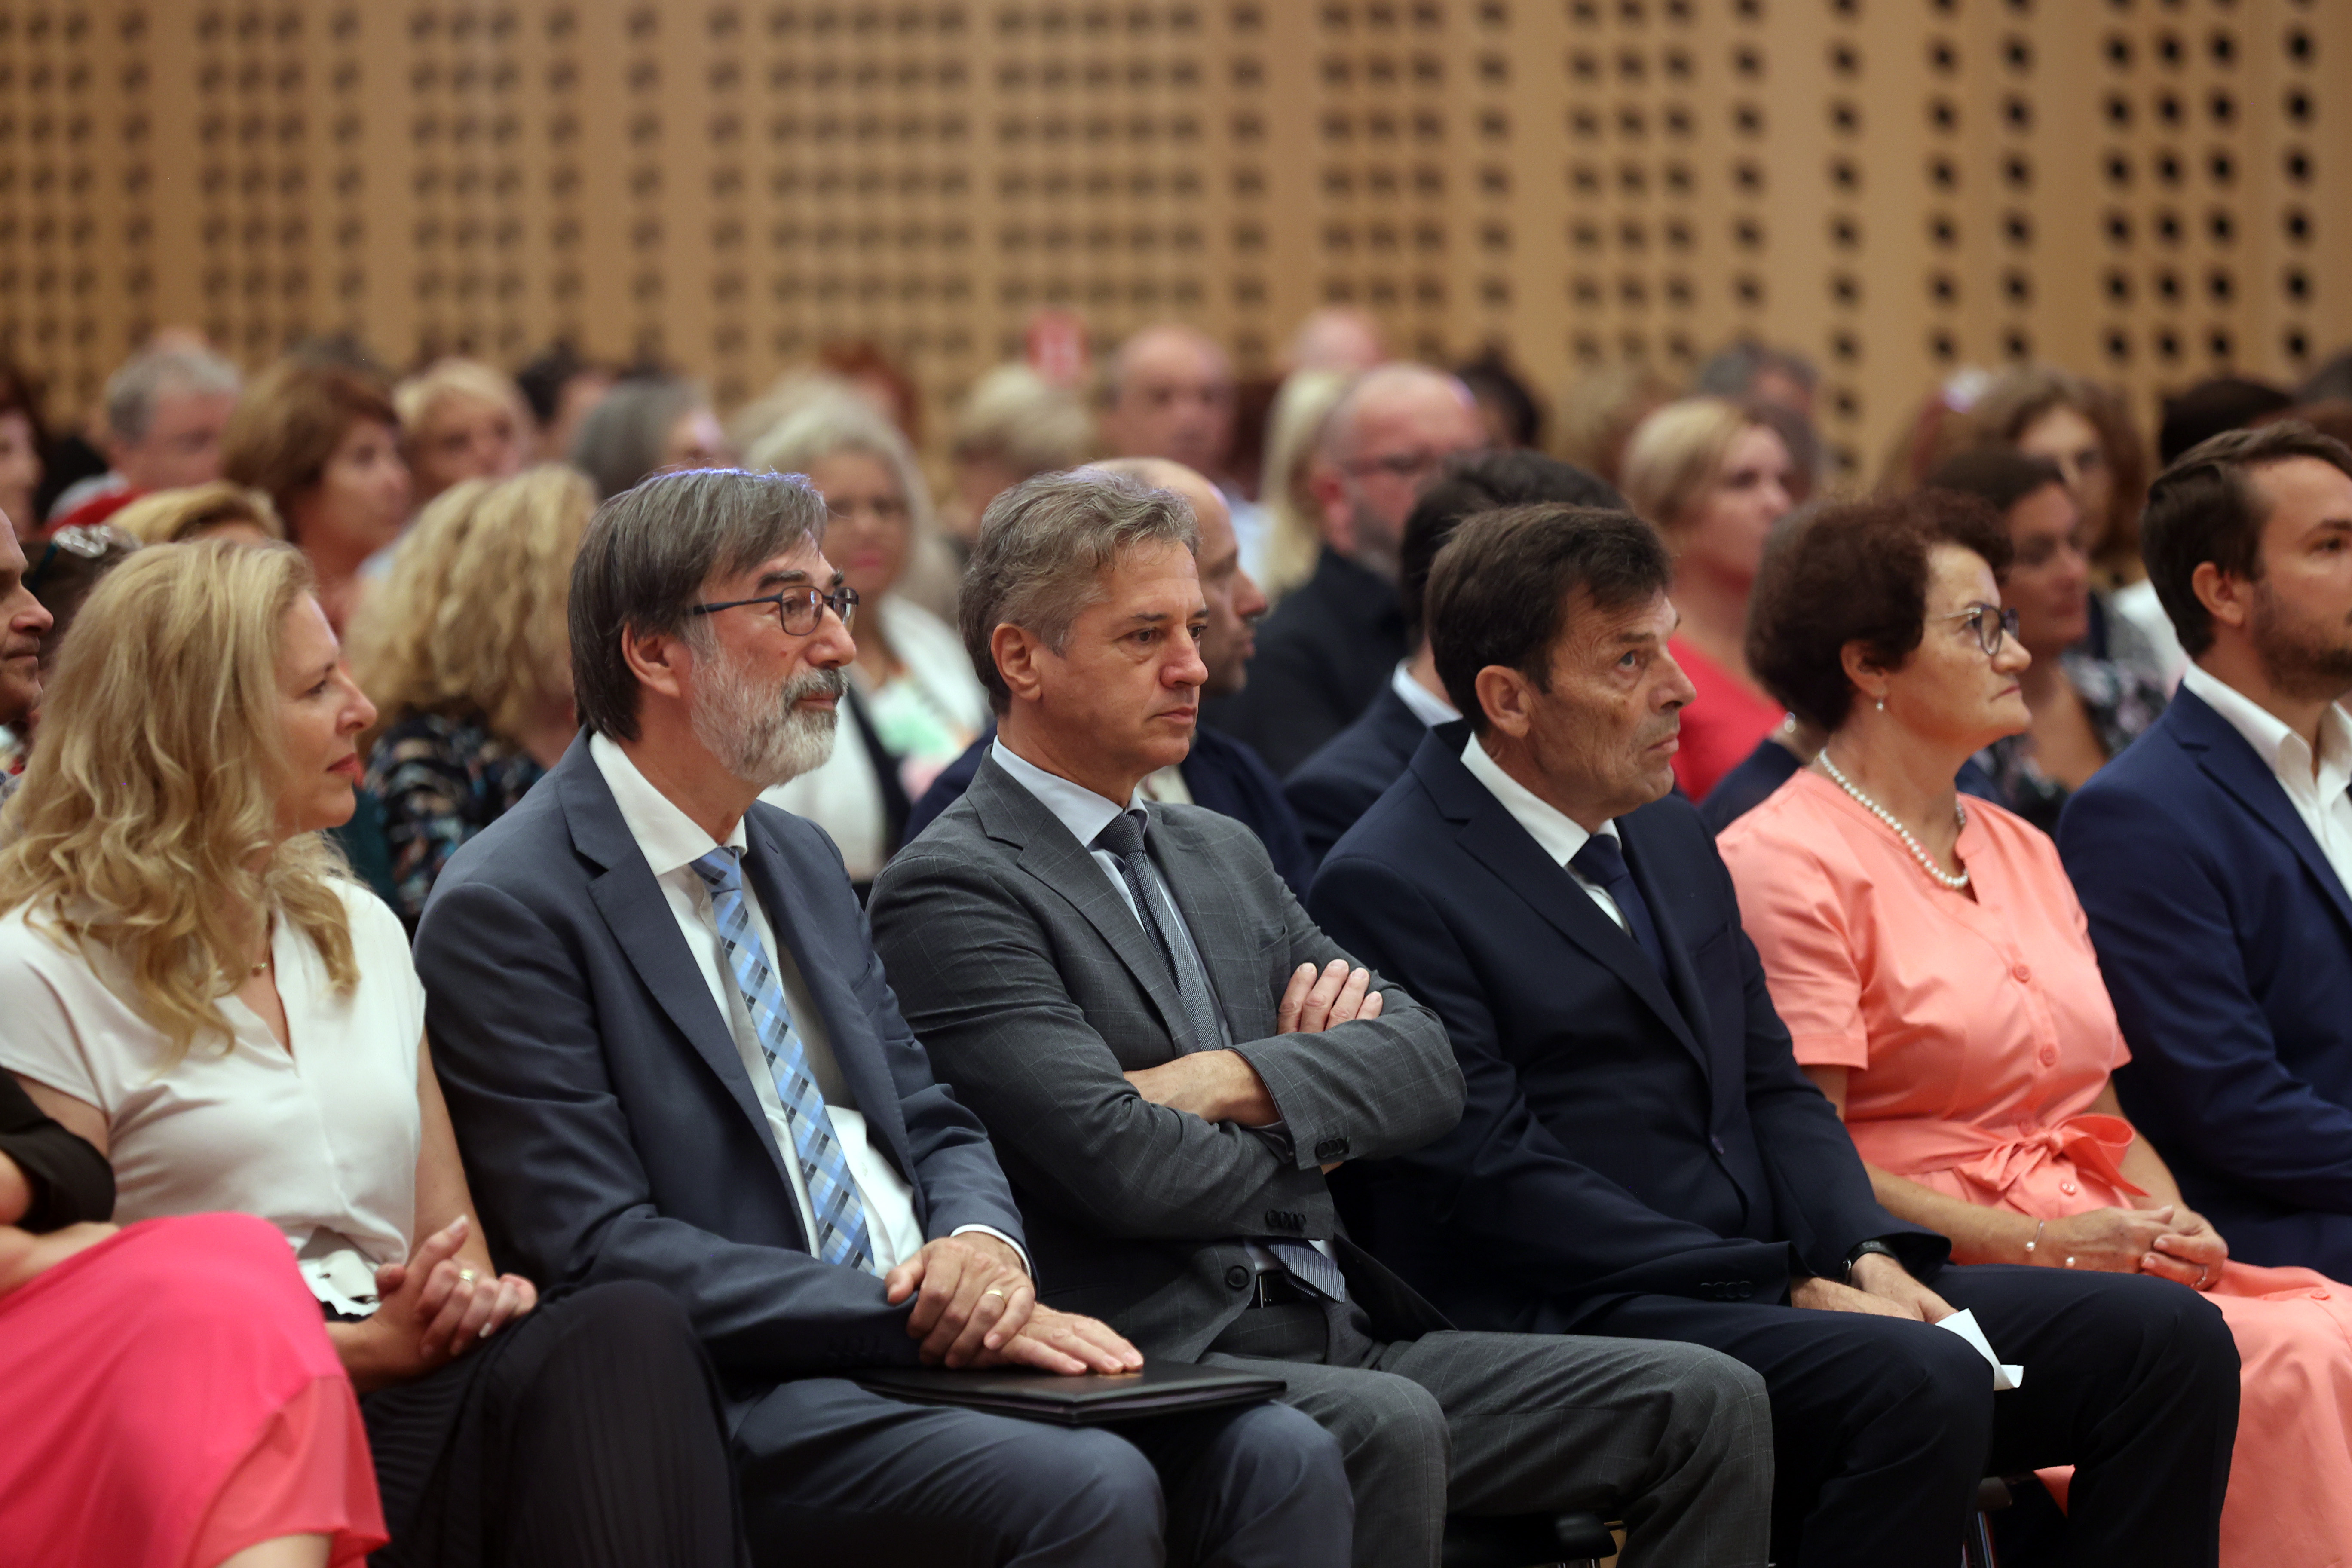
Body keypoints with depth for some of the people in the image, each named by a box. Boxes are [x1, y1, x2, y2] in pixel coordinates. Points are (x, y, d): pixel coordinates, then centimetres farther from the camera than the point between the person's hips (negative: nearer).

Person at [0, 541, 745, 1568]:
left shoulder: (360, 933, 23)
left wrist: (470, 1293, -3)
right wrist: (363, 1348, -13)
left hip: (406, 1376, 7)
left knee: (629, 1330, -30)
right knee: (625, 1344, -33)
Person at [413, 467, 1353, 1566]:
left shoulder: (801, 864, 20)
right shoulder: (507, 910, -7)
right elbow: (600, 1250, -14)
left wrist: (981, 1246, -3)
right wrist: (914, 1316, -18)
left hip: (936, 1348, 8)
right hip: (734, 1398, -8)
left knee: (1275, 1458, -17)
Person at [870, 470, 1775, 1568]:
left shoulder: (1223, 857, 23)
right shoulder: (949, 890, -4)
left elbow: (1423, 1064, 11)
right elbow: (1124, 1165, -16)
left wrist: (1242, 1081, -8)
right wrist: (1316, 1130, 3)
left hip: (1342, 1332, 8)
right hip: (1161, 1350, -8)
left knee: (1705, 1403, -8)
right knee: (1385, 1426, -38)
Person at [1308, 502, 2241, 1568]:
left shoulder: (1670, 836, 19)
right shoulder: (1388, 889, -9)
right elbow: (1500, 1178, -15)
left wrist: (1868, 1256, -2)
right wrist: (1785, 1289, -17)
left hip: (1762, 1288, 9)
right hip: (1575, 1329, -8)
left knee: (2170, 1338, -7)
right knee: (1922, 1382, -34)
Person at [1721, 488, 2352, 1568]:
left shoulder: (2023, 852, 23)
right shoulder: (1788, 861, -3)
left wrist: (2171, 1224, 1)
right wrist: (2038, 1244, -15)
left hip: (2103, 1247, 8)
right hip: (1938, 1270, -8)